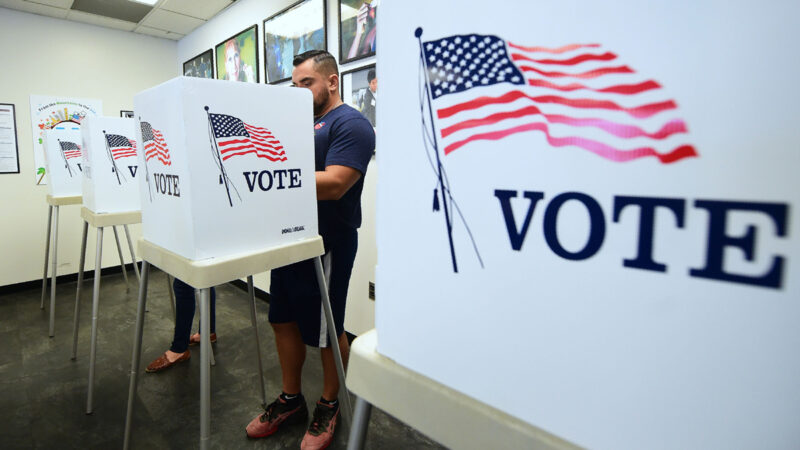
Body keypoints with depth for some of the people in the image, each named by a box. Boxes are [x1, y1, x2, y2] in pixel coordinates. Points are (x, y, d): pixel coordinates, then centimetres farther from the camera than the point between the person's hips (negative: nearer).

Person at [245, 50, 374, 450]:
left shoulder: (349, 124, -10)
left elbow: (333, 184, -23)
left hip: (327, 244, -9)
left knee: (326, 331, 6)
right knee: (284, 321, 16)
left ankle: (329, 406, 30)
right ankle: (290, 401, 36)